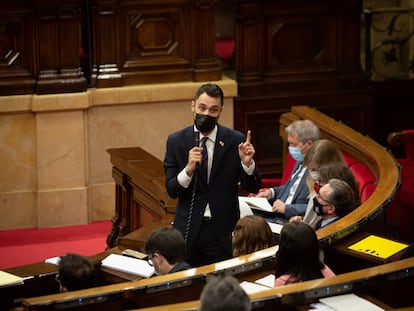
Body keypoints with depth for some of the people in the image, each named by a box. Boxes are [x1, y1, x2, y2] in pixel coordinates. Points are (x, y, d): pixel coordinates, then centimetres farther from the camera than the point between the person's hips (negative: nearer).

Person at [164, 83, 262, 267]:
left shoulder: (236, 140, -1)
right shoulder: (176, 141, 0)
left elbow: (253, 188, 1)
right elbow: (171, 190, -4)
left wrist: (247, 163, -18)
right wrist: (189, 169, -22)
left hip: (223, 231, 0)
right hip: (188, 230, 0)